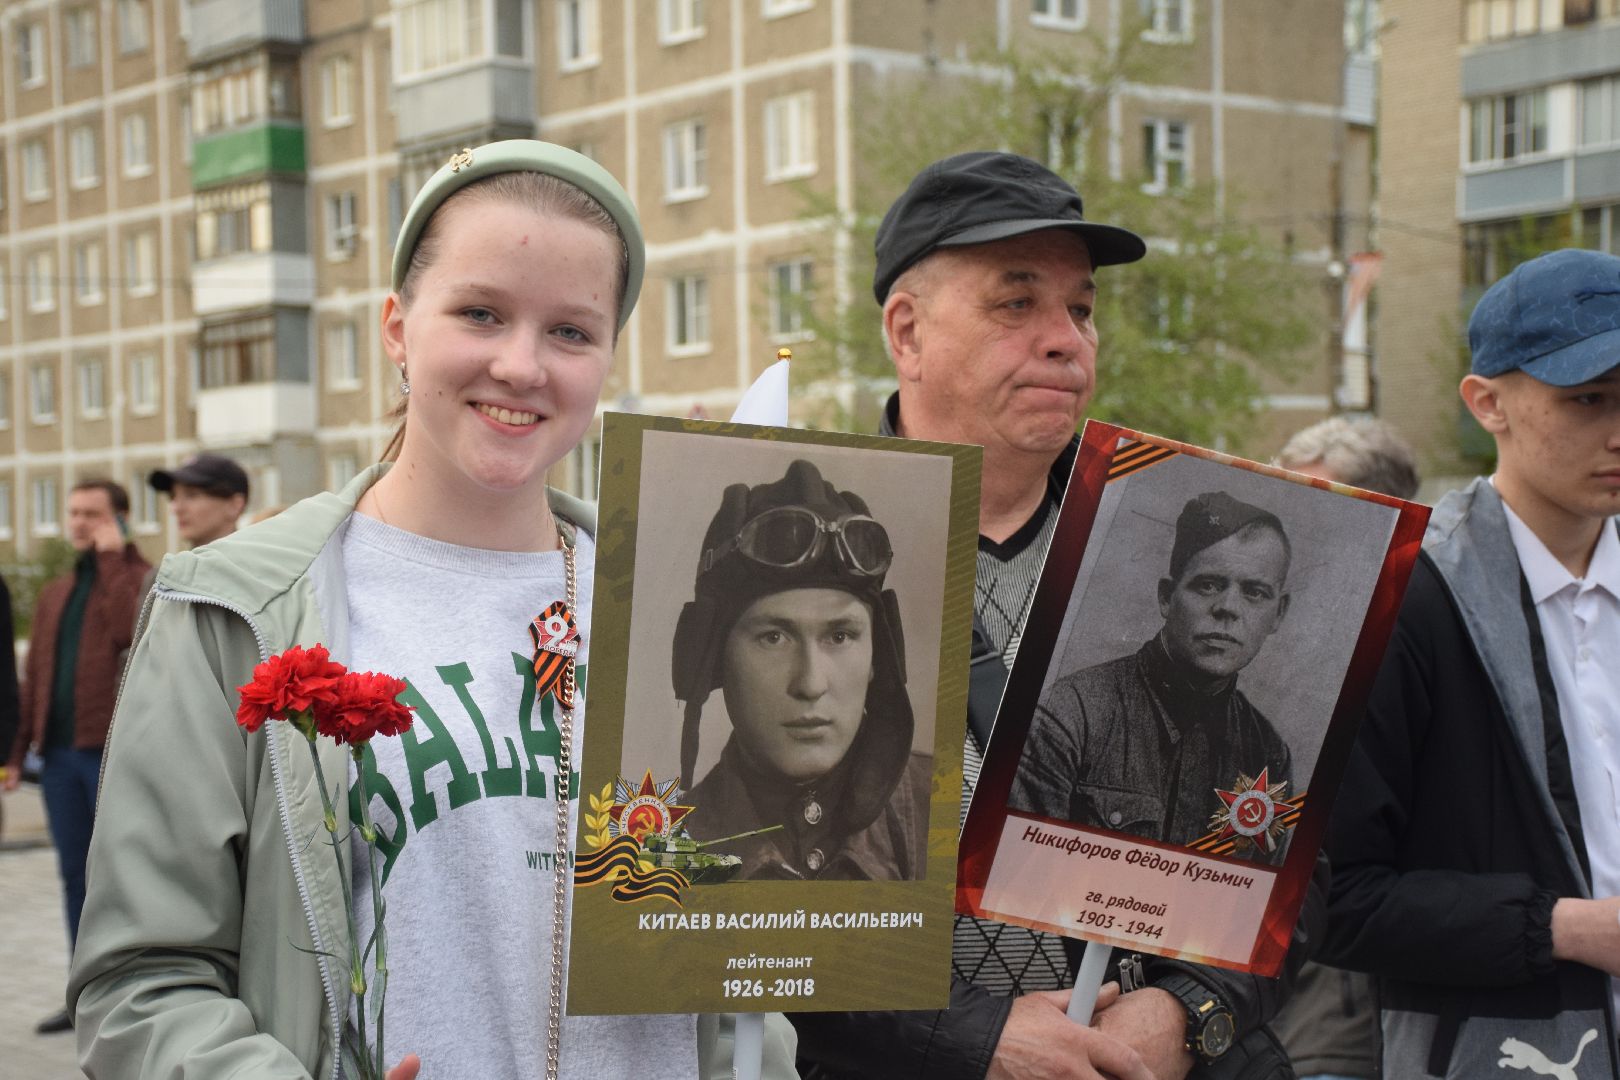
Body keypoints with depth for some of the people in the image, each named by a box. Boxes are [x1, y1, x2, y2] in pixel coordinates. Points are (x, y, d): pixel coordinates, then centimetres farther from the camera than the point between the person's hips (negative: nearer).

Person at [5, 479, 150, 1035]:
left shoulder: (142, 579, -1)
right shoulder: (53, 594, 19)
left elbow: (130, 629, -23)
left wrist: (112, 557, -16)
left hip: (115, 754, -6)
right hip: (59, 754, 7)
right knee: (75, 875, 10)